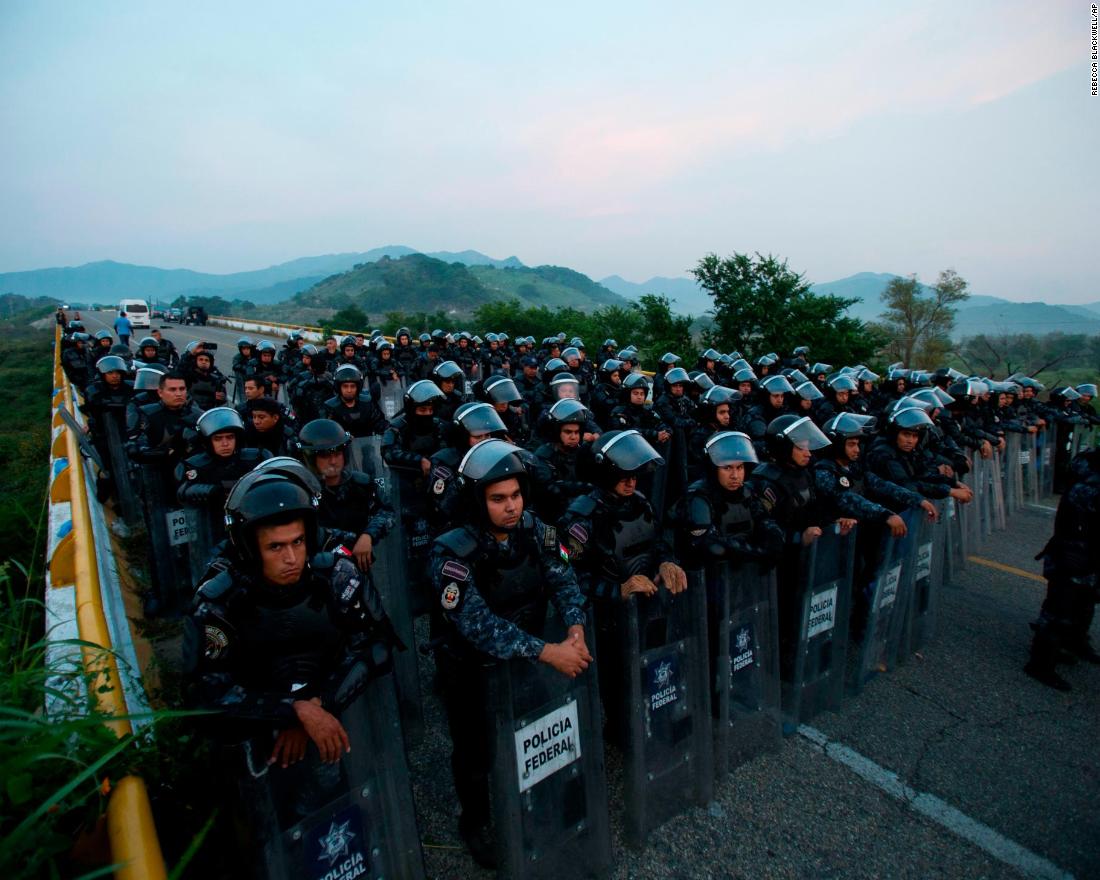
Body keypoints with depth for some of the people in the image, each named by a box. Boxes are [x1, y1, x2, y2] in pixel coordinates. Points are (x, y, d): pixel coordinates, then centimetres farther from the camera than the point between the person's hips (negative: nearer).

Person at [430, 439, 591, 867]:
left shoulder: (536, 531, -12)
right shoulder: (453, 553, -29)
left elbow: (562, 581, -12)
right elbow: (479, 626, -33)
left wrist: (575, 629, -31)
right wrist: (548, 652, -37)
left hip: (526, 656, 4)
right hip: (472, 669, -4)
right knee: (476, 750, 15)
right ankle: (476, 821, 44)